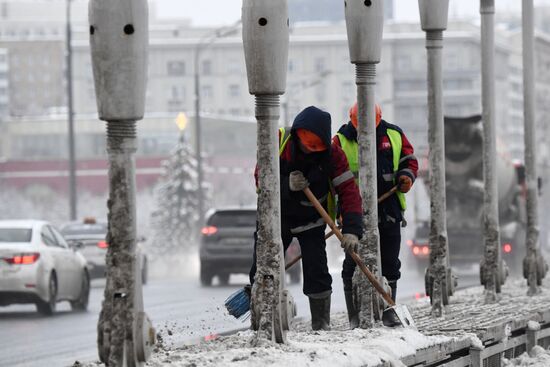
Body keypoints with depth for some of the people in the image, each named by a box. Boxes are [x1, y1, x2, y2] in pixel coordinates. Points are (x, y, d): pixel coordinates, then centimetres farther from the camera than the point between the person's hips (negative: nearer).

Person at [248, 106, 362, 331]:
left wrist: (351, 229, -31)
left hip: (311, 221, -1)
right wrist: (286, 186, -34)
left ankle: (321, 323, 3)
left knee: (316, 272, -9)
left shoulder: (332, 154, -19)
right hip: (277, 216, 1)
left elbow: (348, 191, -21)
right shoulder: (277, 143, -18)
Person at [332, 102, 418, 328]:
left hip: (389, 210, 3)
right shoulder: (341, 141, -2)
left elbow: (409, 160, 15)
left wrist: (407, 176, -8)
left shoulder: (394, 135, 4)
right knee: (354, 263, -4)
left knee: (389, 263, 8)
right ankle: (355, 316, 0)